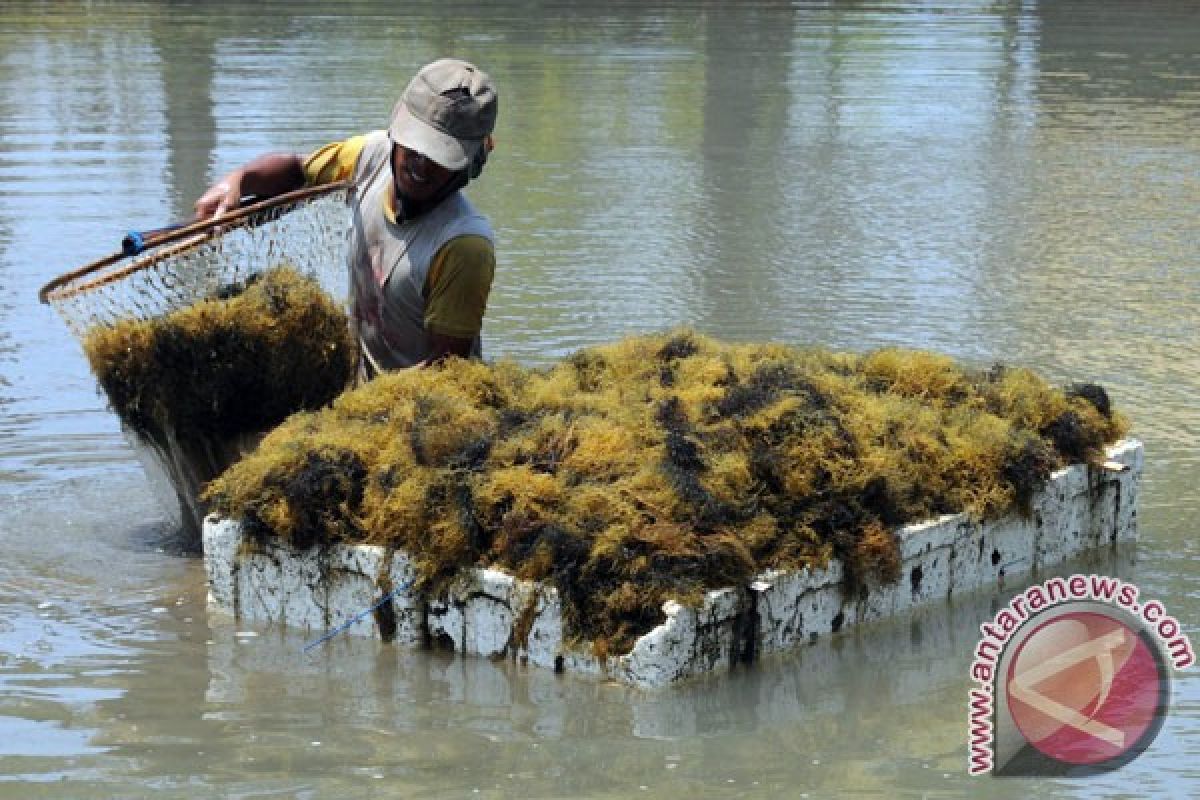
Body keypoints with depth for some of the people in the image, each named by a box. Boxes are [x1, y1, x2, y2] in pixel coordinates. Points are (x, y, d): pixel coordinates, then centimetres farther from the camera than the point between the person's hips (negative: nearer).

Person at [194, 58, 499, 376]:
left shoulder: (465, 242, -26)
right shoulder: (371, 153, -7)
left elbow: (447, 365, -21)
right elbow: (296, 168, 13)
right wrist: (239, 180, -7)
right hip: (363, 377, 6)